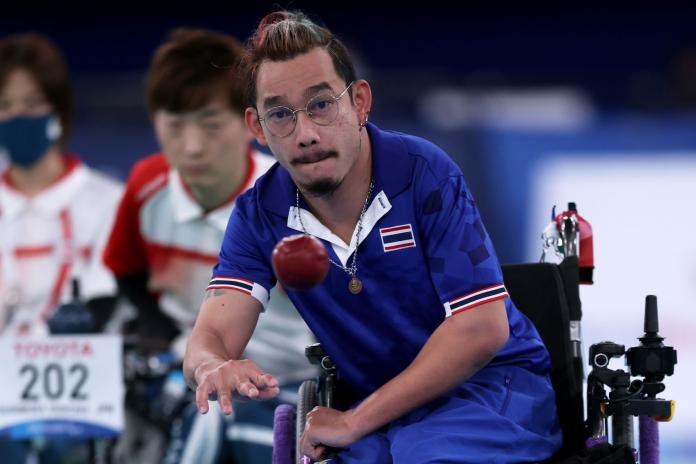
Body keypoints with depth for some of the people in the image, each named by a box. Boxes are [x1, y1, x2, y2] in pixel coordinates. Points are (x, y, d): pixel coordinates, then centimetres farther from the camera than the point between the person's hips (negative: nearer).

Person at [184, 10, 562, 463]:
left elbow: (482, 328, -18)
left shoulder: (422, 172, -14)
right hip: (381, 415, 4)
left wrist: (354, 422, -20)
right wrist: (215, 368, -39)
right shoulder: (259, 215, -2)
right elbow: (211, 337, -10)